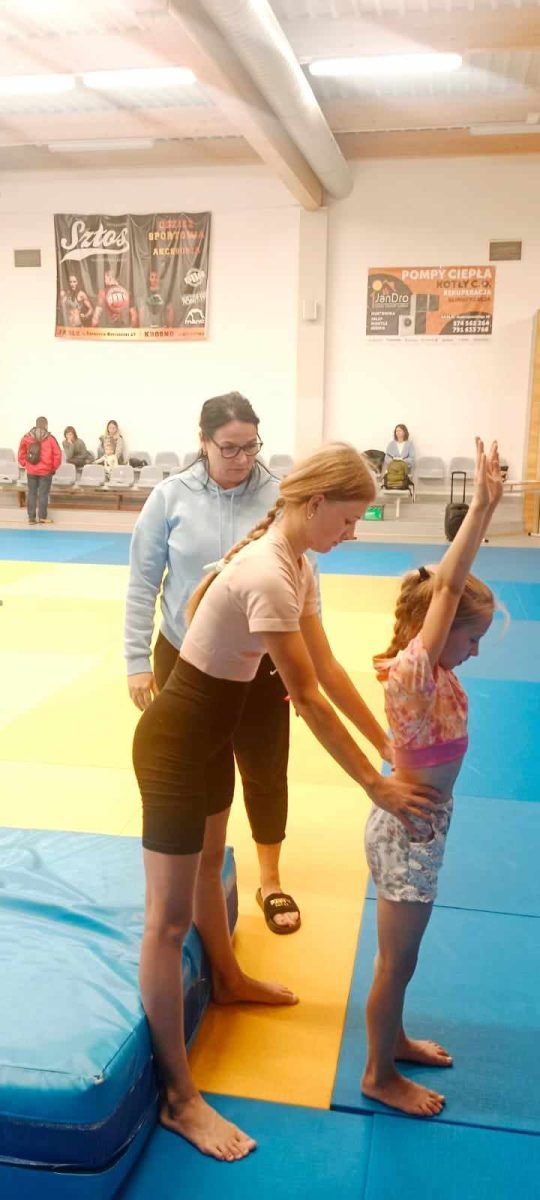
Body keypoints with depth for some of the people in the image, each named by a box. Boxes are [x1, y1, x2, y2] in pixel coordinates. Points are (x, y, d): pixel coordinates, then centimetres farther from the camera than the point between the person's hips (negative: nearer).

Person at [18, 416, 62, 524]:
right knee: (43, 494, 4)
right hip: (45, 471, -2)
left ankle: (31, 518, 10)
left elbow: (21, 453, 5)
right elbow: (57, 455, -8)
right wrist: (54, 467, 5)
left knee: (31, 493, 9)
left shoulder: (26, 437, -1)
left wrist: (25, 464, 16)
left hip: (31, 471, 3)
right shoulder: (50, 439, -9)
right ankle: (43, 517, 8)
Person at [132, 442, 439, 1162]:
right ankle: (178, 1098, 15)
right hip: (175, 742, -10)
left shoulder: (296, 565, 1)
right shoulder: (268, 577, -29)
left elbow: (328, 667, 6)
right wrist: (377, 786, -17)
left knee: (209, 867, 30)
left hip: (214, 734, 10)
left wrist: (389, 743, 7)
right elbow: (308, 699, -25)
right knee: (170, 918, 1)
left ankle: (228, 981, 56)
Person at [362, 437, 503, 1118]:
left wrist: (484, 508, -11)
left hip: (415, 826, 9)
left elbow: (450, 584, -4)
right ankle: (380, 1076, 30)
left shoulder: (429, 671, -2)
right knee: (396, 962, 10)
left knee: (399, 956, 26)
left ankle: (393, 1038, 46)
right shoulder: (413, 674, -26)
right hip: (410, 832, -9)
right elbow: (446, 587, -36)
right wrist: (482, 508, -36)